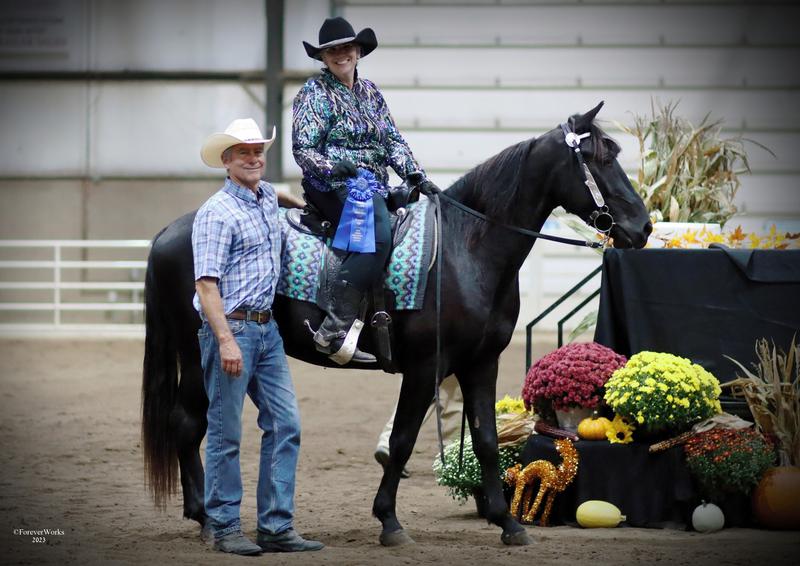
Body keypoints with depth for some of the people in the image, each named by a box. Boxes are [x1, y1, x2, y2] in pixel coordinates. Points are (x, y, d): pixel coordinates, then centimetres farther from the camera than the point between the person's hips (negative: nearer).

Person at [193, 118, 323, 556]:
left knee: (285, 426, 3)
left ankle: (276, 527, 6)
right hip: (230, 326, -8)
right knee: (226, 433, -1)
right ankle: (224, 528, 6)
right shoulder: (216, 213, -12)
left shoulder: (269, 198, 11)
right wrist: (226, 340, -24)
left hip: (267, 328, 8)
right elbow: (207, 283, -17)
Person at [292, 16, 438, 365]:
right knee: (378, 232, -32)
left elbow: (393, 141, 19)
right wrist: (331, 167, -25)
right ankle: (335, 329, -39)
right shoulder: (315, 93, 1)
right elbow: (302, 148, -7)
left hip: (374, 186, 8)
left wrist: (416, 177, 6)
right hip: (332, 188, -8)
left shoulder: (370, 92, 20)